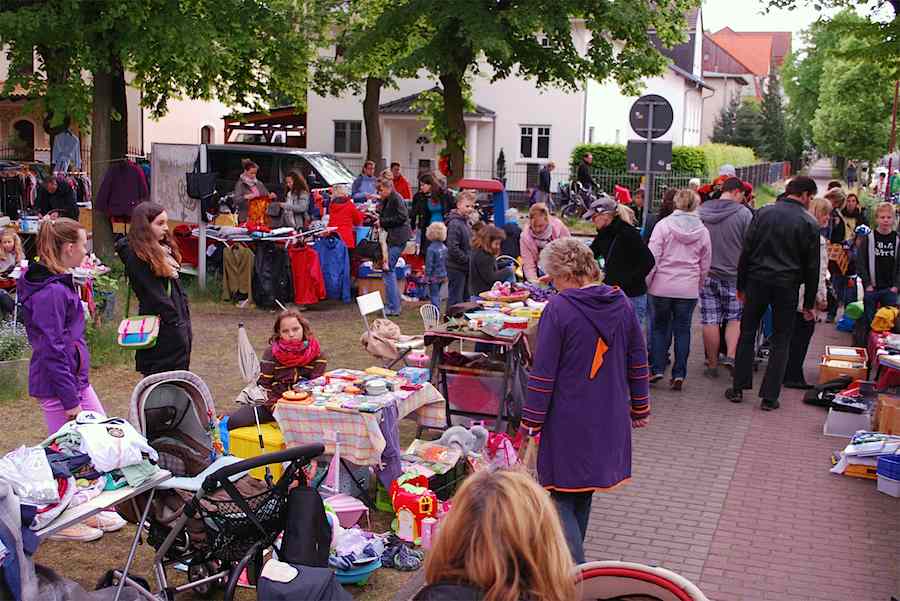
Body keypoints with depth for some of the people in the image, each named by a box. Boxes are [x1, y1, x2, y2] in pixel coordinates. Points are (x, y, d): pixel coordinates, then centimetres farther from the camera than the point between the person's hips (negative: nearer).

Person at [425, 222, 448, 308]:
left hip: (434, 276, -7)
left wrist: (427, 275, -10)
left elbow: (429, 263, -18)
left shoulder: (431, 248, -20)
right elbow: (447, 262, 11)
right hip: (442, 275, 7)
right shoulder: (444, 247, 3)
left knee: (433, 295, -1)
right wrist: (445, 274, 20)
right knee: (437, 294, 19)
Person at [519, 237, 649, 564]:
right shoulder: (622, 304, 2)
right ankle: (572, 554, 38)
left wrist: (531, 422, -6)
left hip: (567, 421, -6)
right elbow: (638, 363, 10)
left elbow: (543, 374, -14)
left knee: (559, 495, 3)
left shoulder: (558, 309, -16)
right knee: (583, 493, 22)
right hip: (608, 420, 6)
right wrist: (640, 408, 21)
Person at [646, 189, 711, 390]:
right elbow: (705, 266, 11)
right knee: (682, 330, 9)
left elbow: (653, 258, -7)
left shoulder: (663, 225, -5)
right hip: (688, 289, 2)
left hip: (662, 286, -2)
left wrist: (646, 282, 1)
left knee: (659, 327, 12)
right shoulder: (703, 231, 5)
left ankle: (656, 368, 7)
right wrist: (698, 286, 23)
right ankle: (679, 374, 8)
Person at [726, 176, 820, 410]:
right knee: (780, 342, 7)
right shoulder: (809, 224, -3)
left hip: (758, 281, 1)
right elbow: (812, 268, 0)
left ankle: (738, 388, 14)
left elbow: (746, 251, 0)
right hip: (787, 286, -1)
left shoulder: (763, 213, 1)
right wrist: (809, 303, 7)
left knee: (747, 334, 12)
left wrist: (741, 285, 7)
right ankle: (769, 397, 7)